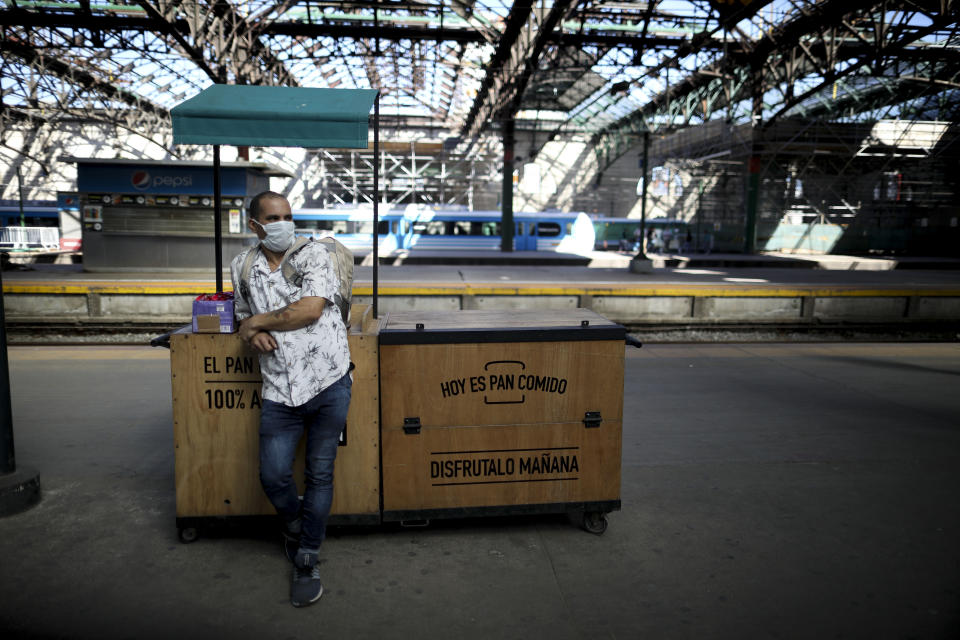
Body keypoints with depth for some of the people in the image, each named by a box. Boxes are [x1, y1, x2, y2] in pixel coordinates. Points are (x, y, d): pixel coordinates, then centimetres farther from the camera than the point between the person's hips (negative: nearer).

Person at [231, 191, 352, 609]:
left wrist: (261, 321, -4)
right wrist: (253, 334, 1)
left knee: (320, 473, 5)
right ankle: (294, 523, 33)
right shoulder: (242, 267, 12)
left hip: (328, 381, -3)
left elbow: (311, 309, -14)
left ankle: (307, 560, 21)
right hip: (279, 390, 3)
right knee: (273, 476, -1)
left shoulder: (313, 254, -1)